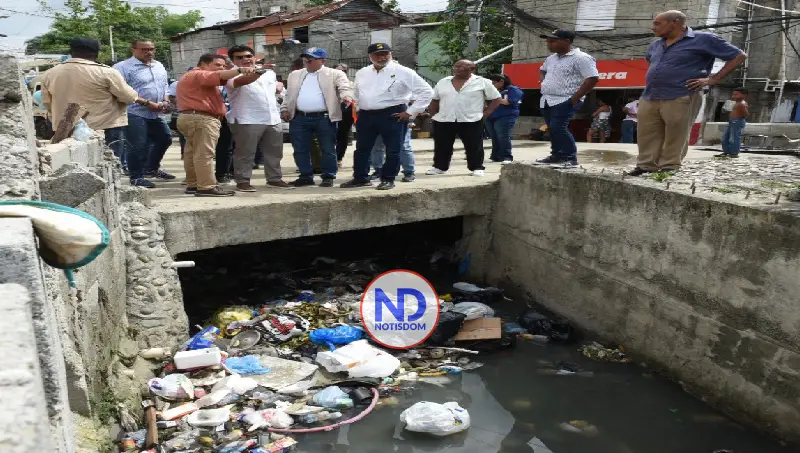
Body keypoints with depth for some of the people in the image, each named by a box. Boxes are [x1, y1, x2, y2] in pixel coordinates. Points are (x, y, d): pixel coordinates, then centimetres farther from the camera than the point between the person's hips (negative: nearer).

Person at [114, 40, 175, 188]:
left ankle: (151, 169, 35)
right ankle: (136, 177, 8)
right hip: (135, 113, -8)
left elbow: (165, 85, 23)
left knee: (165, 139, 17)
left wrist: (166, 101, 2)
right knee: (137, 146, -5)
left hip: (156, 113, 8)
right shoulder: (123, 67, -9)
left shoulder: (159, 66, 15)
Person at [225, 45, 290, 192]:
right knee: (245, 153, -2)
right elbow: (240, 82, -30)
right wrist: (260, 71, -42)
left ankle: (274, 179, 21)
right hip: (247, 121, -6)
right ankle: (243, 181, 4)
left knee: (274, 152, 11)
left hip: (273, 119, 6)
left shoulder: (269, 73, 14)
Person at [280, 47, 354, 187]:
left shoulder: (335, 74, 2)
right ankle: (306, 176, 18)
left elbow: (344, 88, -10)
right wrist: (284, 109, 9)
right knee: (300, 150, 6)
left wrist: (346, 96, -31)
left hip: (324, 118, -4)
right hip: (299, 118, 4)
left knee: (328, 149, 1)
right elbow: (289, 95, 21)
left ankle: (328, 177, 12)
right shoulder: (295, 75, 17)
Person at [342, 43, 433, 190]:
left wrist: (411, 112, -10)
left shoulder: (402, 72, -7)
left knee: (393, 151, 1)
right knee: (361, 149, 9)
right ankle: (360, 178, 21)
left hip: (393, 116, -4)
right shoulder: (362, 73, 11)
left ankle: (388, 179, 14)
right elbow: (357, 93, 29)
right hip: (366, 116, 5)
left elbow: (426, 91, -8)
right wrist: (358, 108, 16)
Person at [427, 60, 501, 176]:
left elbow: (495, 99, 2)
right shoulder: (443, 82, 10)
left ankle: (477, 168, 14)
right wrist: (433, 115, 7)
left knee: (474, 147, 1)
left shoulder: (482, 82, 0)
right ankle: (439, 167, 21)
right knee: (441, 146, 7)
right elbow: (435, 100, 18)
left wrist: (485, 114, -6)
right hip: (443, 121, 3)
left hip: (471, 121, -3)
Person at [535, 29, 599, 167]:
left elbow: (593, 78, -16)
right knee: (553, 129, 10)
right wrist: (543, 82, 15)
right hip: (547, 100, 9)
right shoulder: (551, 58, 17)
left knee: (558, 128, -19)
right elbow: (542, 70, 38)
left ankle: (571, 158, -11)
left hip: (565, 101, -8)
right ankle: (556, 156, 21)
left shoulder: (580, 57, -10)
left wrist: (575, 98, -18)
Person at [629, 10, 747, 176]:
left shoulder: (703, 39, -2)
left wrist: (713, 79, -7)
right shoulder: (656, 45, 17)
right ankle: (646, 166, 11)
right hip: (648, 97, 6)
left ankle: (669, 169, 3)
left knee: (675, 138, -4)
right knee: (647, 136, 4)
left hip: (680, 98, -6)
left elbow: (739, 56, 0)